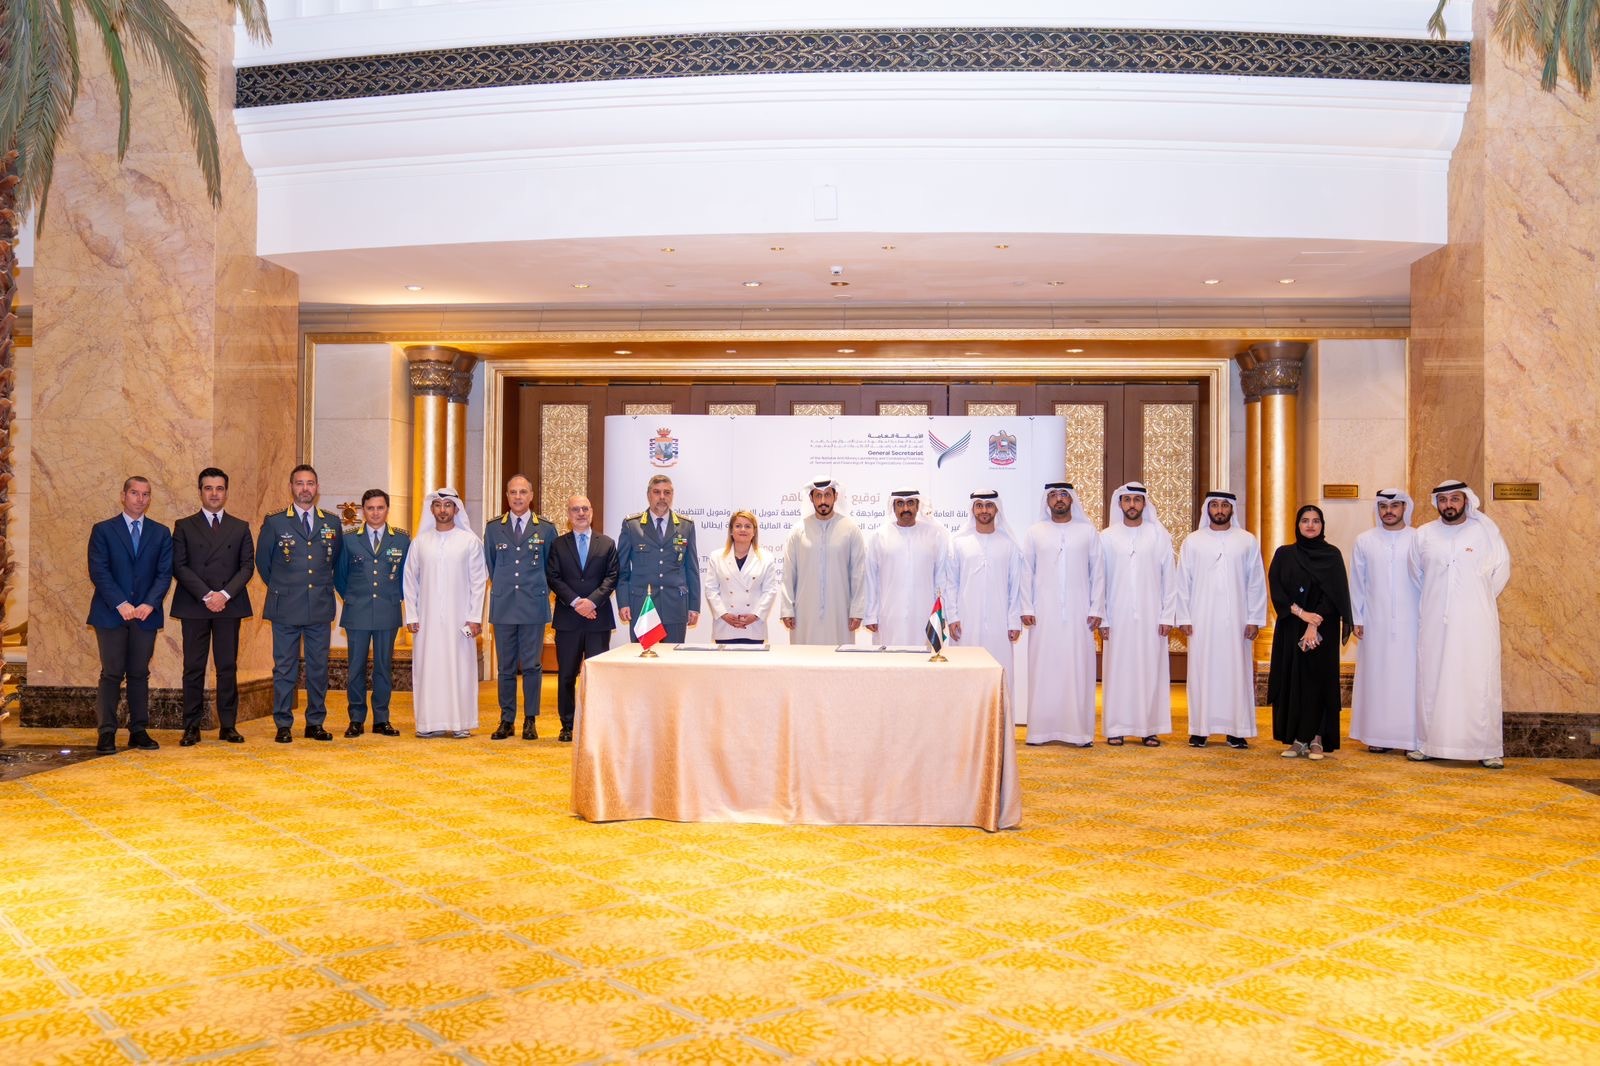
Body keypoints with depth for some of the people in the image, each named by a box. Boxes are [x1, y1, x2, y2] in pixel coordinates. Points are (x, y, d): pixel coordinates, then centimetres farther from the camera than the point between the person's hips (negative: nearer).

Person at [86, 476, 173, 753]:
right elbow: (98, 572, -4)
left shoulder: (160, 533, 10)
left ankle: (139, 731, 8)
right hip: (111, 613, -2)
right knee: (111, 674, -1)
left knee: (140, 674, 5)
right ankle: (107, 733, 2)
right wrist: (120, 604, -14)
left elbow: (164, 573, 3)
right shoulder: (103, 530, 4)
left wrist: (149, 604, -11)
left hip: (146, 613, 2)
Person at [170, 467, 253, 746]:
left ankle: (228, 725, 7)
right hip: (193, 607, -1)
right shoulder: (184, 526, 7)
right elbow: (179, 566, -1)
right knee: (193, 668, 1)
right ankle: (192, 727, 5)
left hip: (229, 605, 1)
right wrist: (206, 595, -12)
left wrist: (225, 594, -10)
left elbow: (247, 566, 4)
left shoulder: (240, 528, 12)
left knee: (228, 667, 2)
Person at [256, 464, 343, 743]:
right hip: (286, 608, -2)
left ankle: (315, 723, 16)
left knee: (319, 667, 7)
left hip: (320, 607, 2)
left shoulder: (332, 524, 7)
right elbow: (262, 561, 10)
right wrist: (281, 588, 13)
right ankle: (283, 725, 9)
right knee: (284, 668, 2)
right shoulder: (274, 522, 0)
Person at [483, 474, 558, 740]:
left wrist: (539, 590, 8)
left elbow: (552, 566, 10)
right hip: (503, 606, 1)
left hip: (534, 605, -1)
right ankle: (507, 720, 14)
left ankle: (530, 720, 10)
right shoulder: (493, 527, 6)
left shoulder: (546, 528, 2)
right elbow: (490, 564, 16)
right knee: (505, 666, 6)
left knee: (532, 666, 2)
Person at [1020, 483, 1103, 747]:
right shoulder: (1034, 532, 7)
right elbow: (1026, 572, 5)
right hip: (1044, 614, 0)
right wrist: (1026, 608, -2)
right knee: (1043, 669, 0)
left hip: (1079, 613, 0)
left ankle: (1079, 730, 4)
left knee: (1078, 669, -1)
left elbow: (1098, 573, 5)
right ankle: (1041, 729, 4)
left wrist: (1096, 609, -1)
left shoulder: (1088, 532, 7)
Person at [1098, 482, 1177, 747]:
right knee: (1118, 669, 1)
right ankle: (1117, 728, 6)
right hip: (1118, 616, 0)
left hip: (1151, 616, 0)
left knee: (1151, 669, 2)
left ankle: (1150, 727, 8)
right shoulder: (1107, 537, 4)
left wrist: (1168, 615, -3)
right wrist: (1101, 618, -1)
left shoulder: (1160, 535, 3)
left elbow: (1169, 578, 3)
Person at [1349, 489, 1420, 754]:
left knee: (1409, 677, -2)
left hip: (1410, 622, -1)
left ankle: (1411, 736, 4)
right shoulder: (1364, 541, 7)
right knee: (1377, 677, 2)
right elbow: (1357, 583, 8)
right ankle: (1379, 735, 7)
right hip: (1375, 623, 1)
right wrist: (1356, 619, 5)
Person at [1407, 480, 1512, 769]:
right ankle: (1428, 743, 10)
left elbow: (1502, 567, 8)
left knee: (1480, 683, -1)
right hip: (1435, 622, 2)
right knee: (1431, 681, 3)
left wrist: (1482, 599, 12)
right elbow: (1415, 572, 19)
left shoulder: (1486, 530, 0)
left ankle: (1487, 748, 4)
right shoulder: (1423, 535, 5)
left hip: (1476, 622, -2)